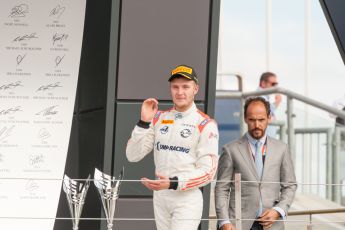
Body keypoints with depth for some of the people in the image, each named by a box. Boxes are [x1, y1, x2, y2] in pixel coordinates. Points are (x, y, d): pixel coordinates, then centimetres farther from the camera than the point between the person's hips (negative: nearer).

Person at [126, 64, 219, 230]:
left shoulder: (205, 124, -7)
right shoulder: (158, 118, 8)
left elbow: (207, 171, -12)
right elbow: (133, 156, 2)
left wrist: (173, 183, -23)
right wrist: (144, 122, -10)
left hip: (187, 198, -5)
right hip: (160, 197, 5)